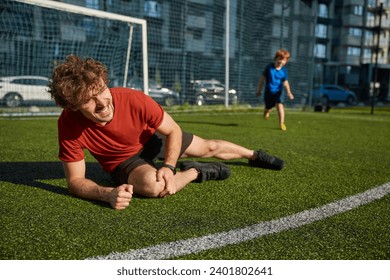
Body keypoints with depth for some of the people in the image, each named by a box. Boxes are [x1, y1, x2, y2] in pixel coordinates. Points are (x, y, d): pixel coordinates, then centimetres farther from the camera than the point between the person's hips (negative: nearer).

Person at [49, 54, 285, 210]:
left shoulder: (134, 99, -36)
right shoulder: (69, 124, -36)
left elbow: (174, 130, -19)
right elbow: (75, 180, -28)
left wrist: (170, 167, -33)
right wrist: (108, 193, -47)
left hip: (153, 137, 2)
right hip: (123, 161, -1)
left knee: (209, 147, 17)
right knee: (150, 183, -36)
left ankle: (253, 155, 50)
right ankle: (198, 171, -3)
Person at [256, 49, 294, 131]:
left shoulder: (284, 71, -3)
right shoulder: (269, 67, -8)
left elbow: (285, 82, -1)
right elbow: (263, 78, -1)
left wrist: (289, 92, -17)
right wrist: (259, 90, 2)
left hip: (278, 92, 0)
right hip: (269, 91, 0)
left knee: (280, 105, -20)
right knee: (268, 107, 12)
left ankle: (281, 123, -14)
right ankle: (266, 111, 51)